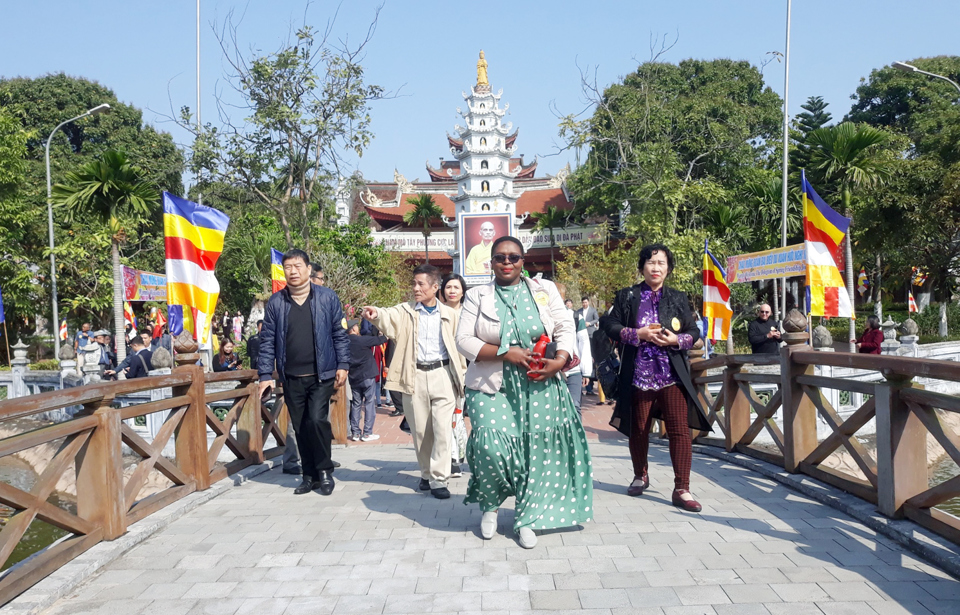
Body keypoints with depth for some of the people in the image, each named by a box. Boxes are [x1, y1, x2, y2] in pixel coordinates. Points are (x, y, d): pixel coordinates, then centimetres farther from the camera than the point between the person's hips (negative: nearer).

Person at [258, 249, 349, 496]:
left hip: (321, 375, -2)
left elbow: (339, 334, 2)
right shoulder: (275, 302, 3)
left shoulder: (328, 297, 0)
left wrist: (343, 365, -5)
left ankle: (325, 471, 7)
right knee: (300, 427, 9)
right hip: (291, 378, 3)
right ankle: (310, 476, 24)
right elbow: (267, 340, 3)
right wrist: (265, 375, -2)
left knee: (317, 420, -14)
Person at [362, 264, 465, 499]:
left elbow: (459, 345, 7)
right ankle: (426, 474, 28)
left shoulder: (450, 315, 6)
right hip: (414, 377, 1)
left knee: (442, 429, -5)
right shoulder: (405, 311, 3)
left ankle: (438, 478, 5)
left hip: (442, 375, -1)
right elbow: (389, 316, -18)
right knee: (419, 430, 10)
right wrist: (376, 314, -40)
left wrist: (460, 376, 1)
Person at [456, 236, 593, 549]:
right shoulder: (477, 296, 5)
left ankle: (527, 519, 19)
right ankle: (490, 505, 14)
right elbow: (463, 340, -2)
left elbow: (565, 327, 8)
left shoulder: (545, 289, 11)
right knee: (491, 446, -16)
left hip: (538, 386, 2)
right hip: (492, 387, -2)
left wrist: (560, 360, -11)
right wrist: (506, 353, -14)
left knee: (536, 451, 1)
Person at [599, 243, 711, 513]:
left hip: (672, 376, 0)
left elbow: (694, 331, 11)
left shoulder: (678, 298, 10)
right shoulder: (627, 297, 5)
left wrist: (676, 340, -10)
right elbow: (610, 325, 1)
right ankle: (640, 475, 36)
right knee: (638, 430, 12)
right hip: (638, 376, 0)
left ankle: (682, 490, -1)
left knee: (680, 430, -7)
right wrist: (637, 334, -13)